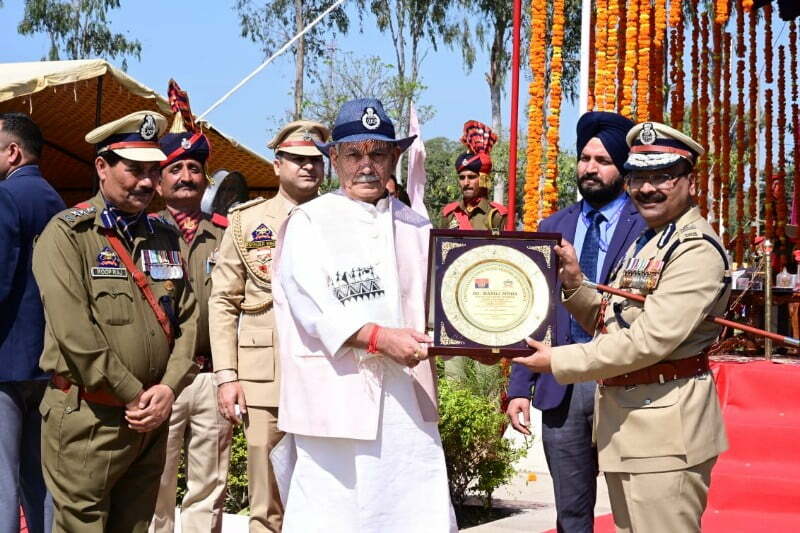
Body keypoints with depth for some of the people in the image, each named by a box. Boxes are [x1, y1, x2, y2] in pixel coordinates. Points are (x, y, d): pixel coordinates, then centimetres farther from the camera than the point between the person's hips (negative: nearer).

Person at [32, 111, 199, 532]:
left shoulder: (164, 238, 13)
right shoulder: (67, 234, -6)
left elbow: (188, 321, 8)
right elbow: (74, 332, -15)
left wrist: (168, 389, -7)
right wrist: (134, 396, -14)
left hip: (151, 418, 6)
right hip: (87, 419, -5)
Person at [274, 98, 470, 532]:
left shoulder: (415, 226, 17)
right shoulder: (309, 223, 3)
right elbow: (312, 306, -9)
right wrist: (381, 338, -18)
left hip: (409, 401, 4)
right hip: (338, 397, -4)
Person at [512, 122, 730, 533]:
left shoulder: (697, 249, -16)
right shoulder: (645, 243, 16)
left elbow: (649, 341, -23)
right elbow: (612, 323, 19)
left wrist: (558, 361, -16)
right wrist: (574, 282, 0)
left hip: (664, 427, -10)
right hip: (624, 421, 10)